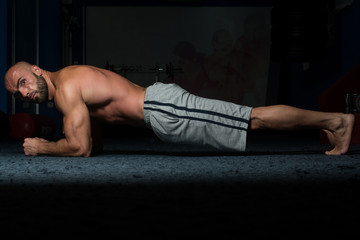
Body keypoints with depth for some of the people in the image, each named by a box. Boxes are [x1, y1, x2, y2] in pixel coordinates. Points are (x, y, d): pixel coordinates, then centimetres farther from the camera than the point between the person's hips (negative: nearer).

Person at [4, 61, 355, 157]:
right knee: (252, 119, 12)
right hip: (157, 104, 9)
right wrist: (51, 142, 15)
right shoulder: (69, 78, 19)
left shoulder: (66, 88, -12)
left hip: (163, 110, -9)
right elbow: (94, 145, 26)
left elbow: (81, 148, -19)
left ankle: (335, 120, 1)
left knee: (255, 119, -6)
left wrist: (41, 147, -4)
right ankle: (332, 121, 19)